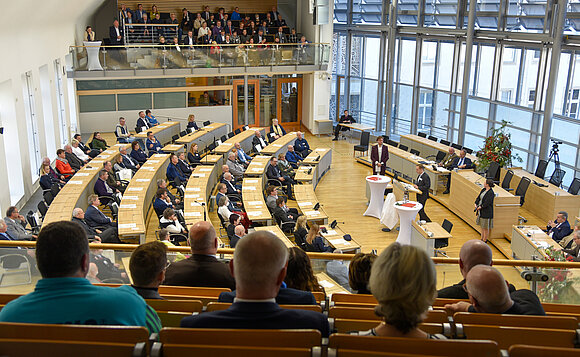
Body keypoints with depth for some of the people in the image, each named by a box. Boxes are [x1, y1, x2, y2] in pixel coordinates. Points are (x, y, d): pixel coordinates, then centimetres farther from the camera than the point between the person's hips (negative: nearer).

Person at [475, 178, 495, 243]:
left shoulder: (490, 193, -20)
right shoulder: (483, 190, 7)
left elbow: (487, 203, -23)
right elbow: (478, 197, 10)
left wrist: (480, 207, -19)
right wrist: (476, 204, -4)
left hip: (487, 212, -9)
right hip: (481, 211, 9)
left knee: (486, 227, 3)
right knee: (482, 226, 18)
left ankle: (485, 240, 14)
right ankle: (482, 239, 30)